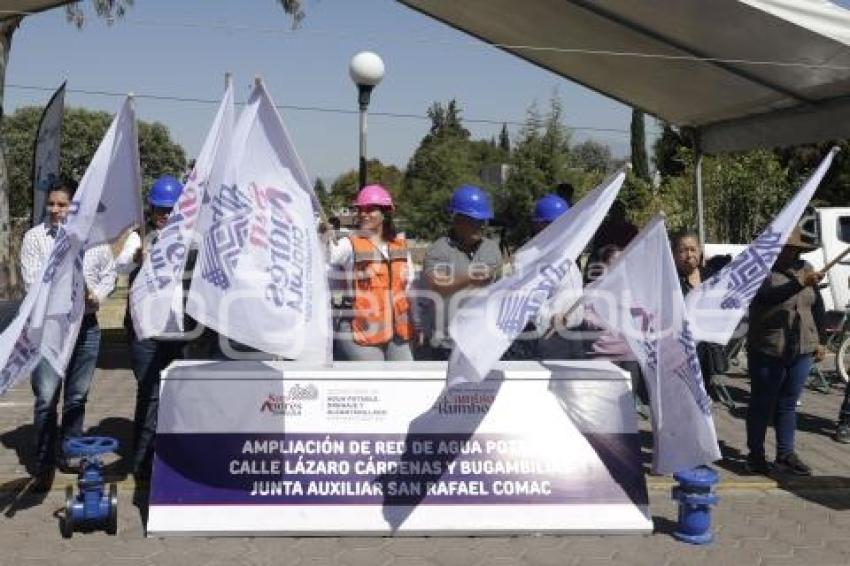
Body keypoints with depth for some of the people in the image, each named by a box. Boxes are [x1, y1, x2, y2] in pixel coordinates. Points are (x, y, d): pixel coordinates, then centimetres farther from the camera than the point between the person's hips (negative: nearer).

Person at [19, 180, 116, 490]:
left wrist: (97, 294, -9)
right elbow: (32, 281, -9)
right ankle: (44, 465, 6)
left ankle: (71, 455, 26)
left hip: (86, 325, 3)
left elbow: (109, 272, 11)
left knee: (77, 396, 12)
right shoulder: (34, 237, -2)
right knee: (46, 398, -5)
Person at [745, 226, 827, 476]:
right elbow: (769, 295, -28)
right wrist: (801, 283, -37)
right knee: (762, 405, 4)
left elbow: (817, 307, 14)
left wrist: (820, 340, 14)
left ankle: (785, 455, 20)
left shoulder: (805, 269, 8)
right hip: (767, 352, -5)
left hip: (801, 351, 5)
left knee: (788, 404, 12)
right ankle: (756, 455, 13)